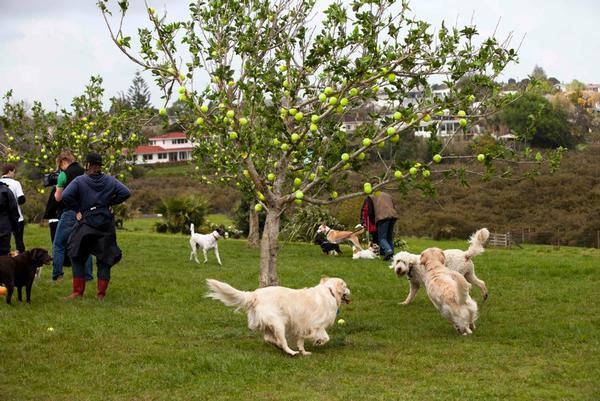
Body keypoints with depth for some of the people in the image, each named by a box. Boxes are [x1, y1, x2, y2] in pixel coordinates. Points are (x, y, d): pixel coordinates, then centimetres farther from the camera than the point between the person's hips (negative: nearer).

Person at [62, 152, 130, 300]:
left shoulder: (80, 181, -7)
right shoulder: (110, 180, 1)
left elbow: (66, 196, -19)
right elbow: (126, 193, -6)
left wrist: (77, 208, -6)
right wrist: (111, 202, 3)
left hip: (86, 224, -2)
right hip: (106, 226, 3)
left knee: (78, 258, 11)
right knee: (104, 260, 11)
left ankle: (78, 292, 9)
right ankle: (101, 293, 9)